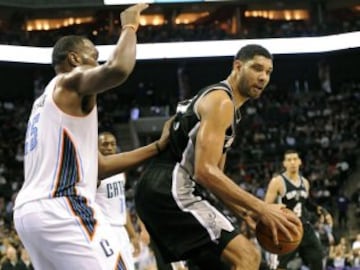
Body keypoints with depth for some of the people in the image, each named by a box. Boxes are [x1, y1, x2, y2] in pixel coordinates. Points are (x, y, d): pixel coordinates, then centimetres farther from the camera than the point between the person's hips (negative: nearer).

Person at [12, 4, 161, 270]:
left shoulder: (47, 100, 30)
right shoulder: (72, 81, 3)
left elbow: (99, 166, 29)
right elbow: (118, 68, -22)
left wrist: (157, 147, 29)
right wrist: (130, 26, -2)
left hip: (29, 210, 10)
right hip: (61, 208, -10)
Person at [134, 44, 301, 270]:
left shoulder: (226, 106, 22)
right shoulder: (221, 101, -11)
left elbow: (213, 174, 27)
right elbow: (205, 172, -22)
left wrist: (247, 213, 13)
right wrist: (261, 208, -21)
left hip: (162, 190, 11)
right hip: (171, 191, -11)